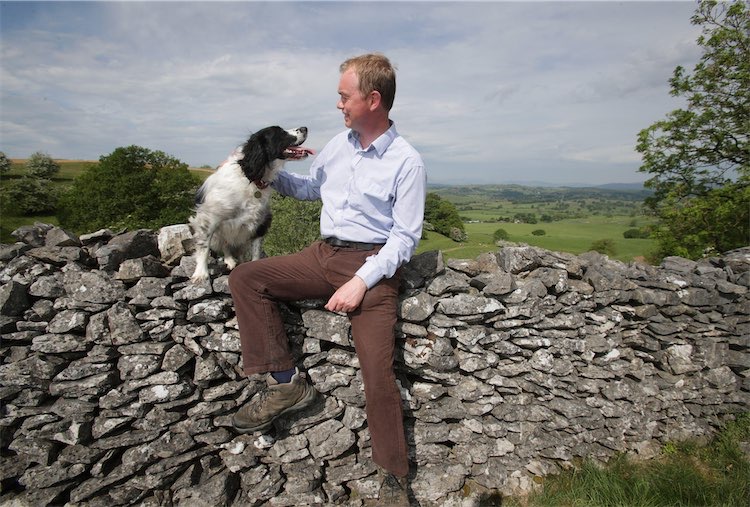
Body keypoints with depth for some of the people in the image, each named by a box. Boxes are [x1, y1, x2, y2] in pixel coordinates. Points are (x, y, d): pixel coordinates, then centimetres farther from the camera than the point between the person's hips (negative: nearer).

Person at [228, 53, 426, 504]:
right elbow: (309, 186, 29)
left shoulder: (407, 162, -7)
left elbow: (405, 237, -11)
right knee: (245, 278, -11)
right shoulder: (338, 145, 11)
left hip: (372, 264, -6)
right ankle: (285, 382, -8)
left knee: (378, 369, -16)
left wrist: (361, 281, -19)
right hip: (324, 254, 6)